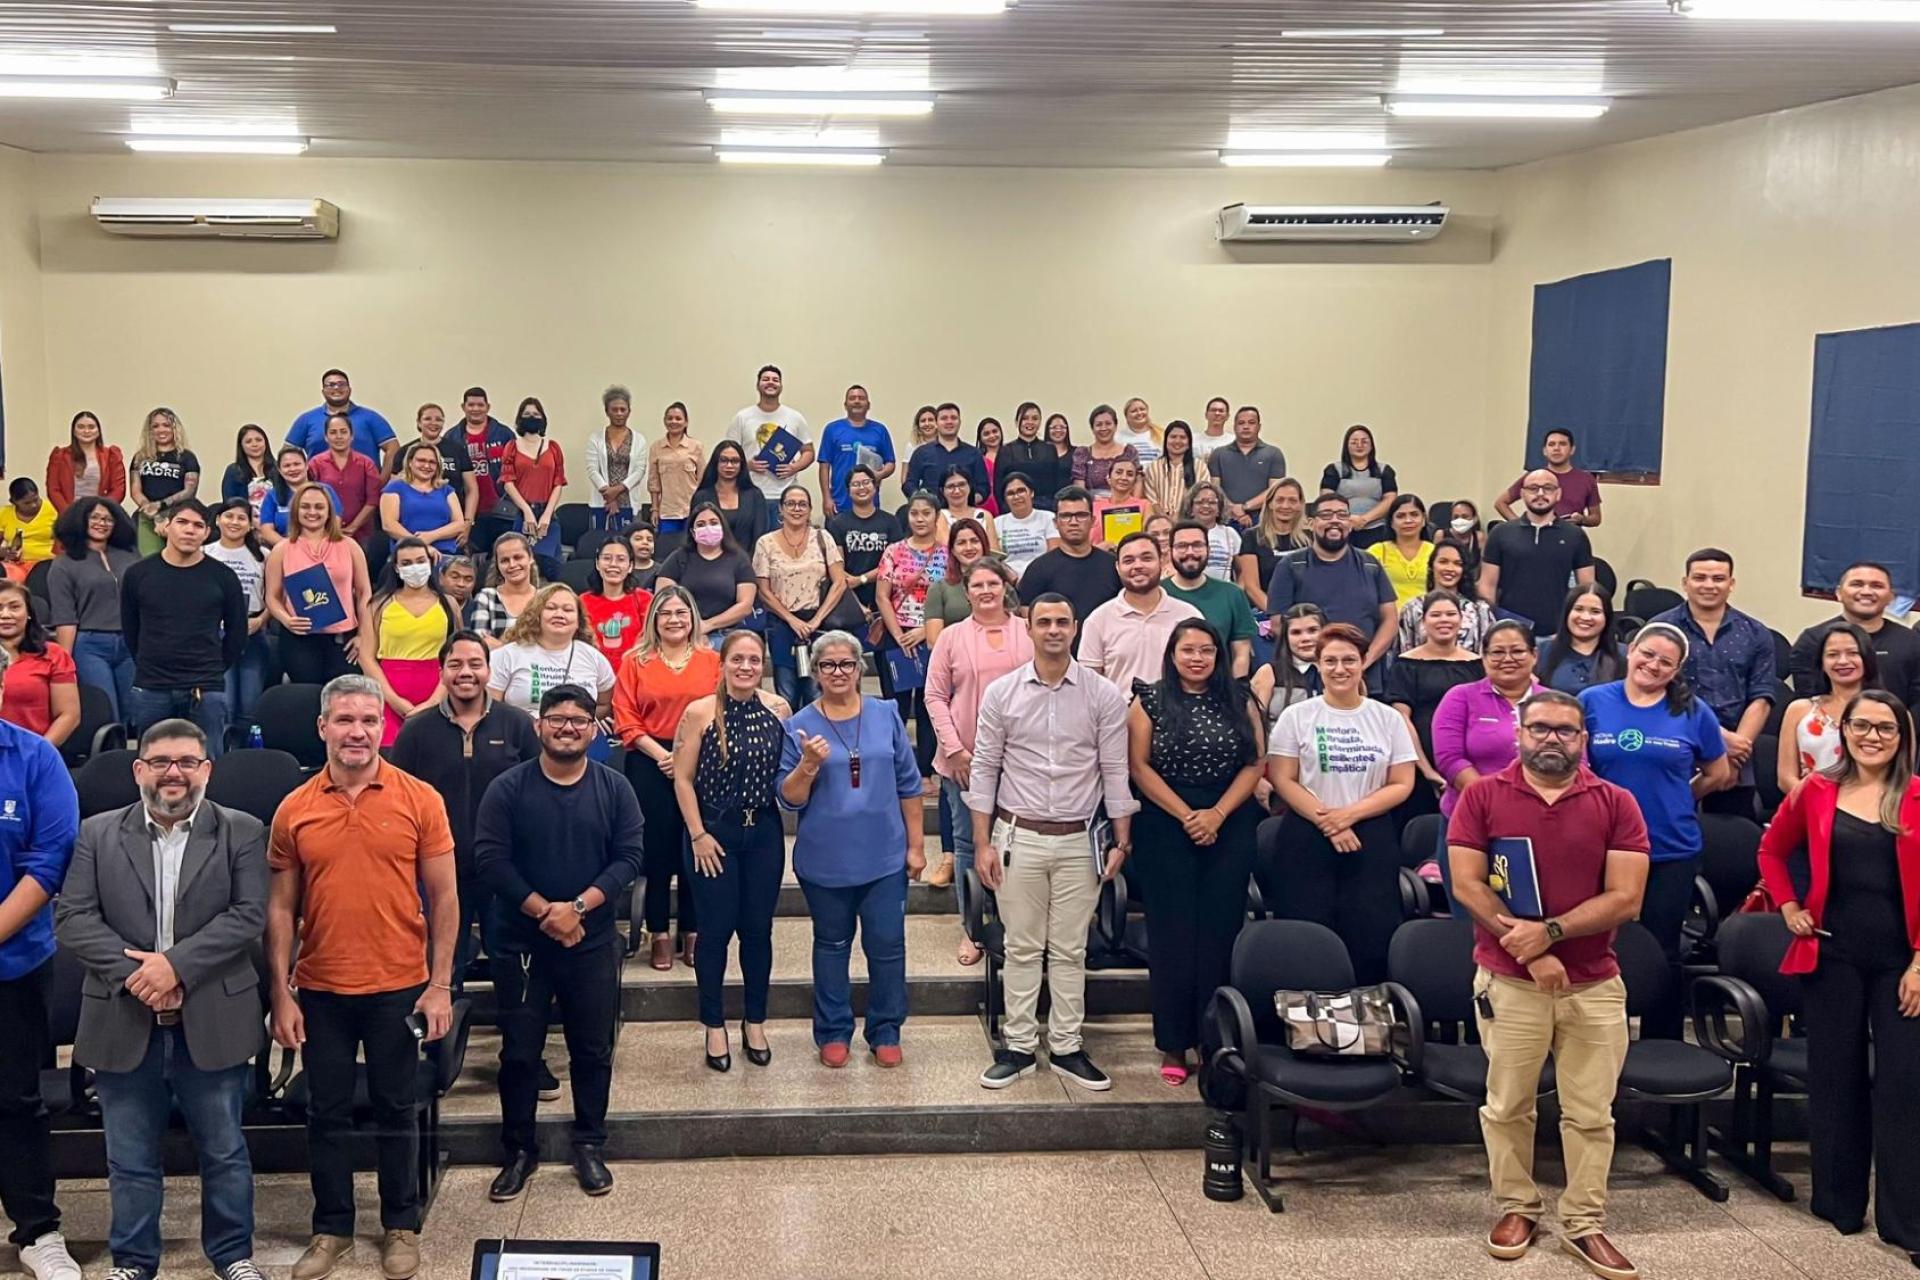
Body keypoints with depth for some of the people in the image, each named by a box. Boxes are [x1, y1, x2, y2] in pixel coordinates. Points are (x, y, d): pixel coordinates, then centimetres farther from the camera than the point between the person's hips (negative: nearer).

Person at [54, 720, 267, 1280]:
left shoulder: (242, 832, 1)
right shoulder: (97, 834, 5)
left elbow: (248, 915, -8)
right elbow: (73, 918, -2)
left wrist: (176, 964, -18)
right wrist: (133, 973, -15)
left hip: (213, 1023, -1)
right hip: (124, 1025, 1)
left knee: (223, 1150, 11)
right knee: (131, 1158, 12)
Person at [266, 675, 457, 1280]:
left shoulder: (420, 800, -6)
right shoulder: (293, 810, 0)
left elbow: (444, 898, -3)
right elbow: (282, 908, 4)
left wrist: (440, 985, -7)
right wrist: (280, 994, -1)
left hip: (398, 987, -1)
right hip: (320, 991, 2)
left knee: (395, 1110, 10)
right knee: (327, 1112, 12)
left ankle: (402, 1227, 25)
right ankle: (331, 1228, 27)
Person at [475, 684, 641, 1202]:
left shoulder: (614, 789, 0)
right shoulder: (507, 789, -4)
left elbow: (627, 858, -6)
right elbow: (490, 859, -11)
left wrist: (578, 907, -18)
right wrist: (544, 911, -17)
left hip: (593, 943, 1)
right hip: (521, 942, -1)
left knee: (593, 1050, 9)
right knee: (519, 1051, 7)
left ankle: (589, 1146, 24)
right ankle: (519, 1150, 21)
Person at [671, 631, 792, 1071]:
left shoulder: (779, 708, -2)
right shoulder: (700, 712, -10)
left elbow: (790, 770, 10)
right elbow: (683, 779, -7)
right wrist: (698, 834, -10)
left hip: (764, 831, 3)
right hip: (715, 830, -2)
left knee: (758, 929, 10)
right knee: (717, 930, 4)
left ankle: (755, 1022, 25)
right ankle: (714, 1026, 20)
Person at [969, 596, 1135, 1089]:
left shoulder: (1104, 696, -2)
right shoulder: (1001, 692, -2)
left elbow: (1115, 771, 1)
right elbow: (984, 770, 1)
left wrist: (1121, 841, -1)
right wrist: (982, 844, -1)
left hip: (1078, 840, 0)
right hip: (1017, 836, 0)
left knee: (1069, 951, 8)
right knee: (1022, 948, 7)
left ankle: (1066, 1047, 18)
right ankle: (1019, 1046, 17)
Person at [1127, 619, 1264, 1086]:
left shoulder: (1240, 701, 7)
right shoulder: (1151, 701, 3)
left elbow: (1255, 763, 2)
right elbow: (1138, 765, -3)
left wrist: (1217, 814, -10)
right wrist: (1186, 816, -10)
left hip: (1230, 828, 1)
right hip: (1166, 828, -1)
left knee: (1220, 932, 1)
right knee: (1172, 933, 0)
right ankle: (1174, 1044, 7)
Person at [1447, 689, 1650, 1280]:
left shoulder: (1616, 803, 0)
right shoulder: (1483, 796, -1)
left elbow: (1625, 898, -6)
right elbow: (1467, 885, -7)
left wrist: (1550, 932, -17)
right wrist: (1529, 950, -14)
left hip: (1595, 985, 1)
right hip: (1507, 981, -1)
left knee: (1591, 1114, 8)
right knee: (1507, 1106, 10)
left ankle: (1584, 1225, 20)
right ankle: (1516, 1208, 27)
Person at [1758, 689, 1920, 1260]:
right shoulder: (1816, 791, 2)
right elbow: (1772, 852, 16)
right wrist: (1788, 907, 3)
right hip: (1832, 956, 1)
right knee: (1835, 1081, 10)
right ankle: (1839, 1204, 23)